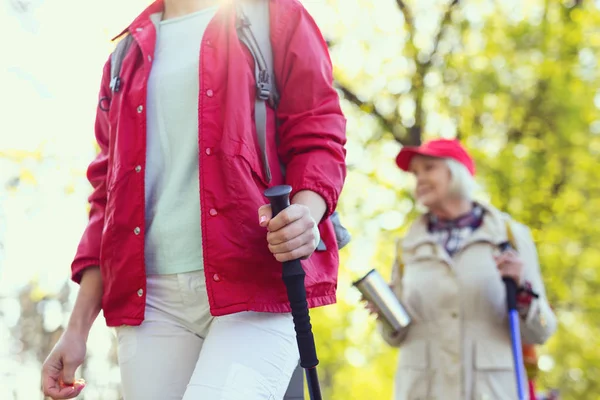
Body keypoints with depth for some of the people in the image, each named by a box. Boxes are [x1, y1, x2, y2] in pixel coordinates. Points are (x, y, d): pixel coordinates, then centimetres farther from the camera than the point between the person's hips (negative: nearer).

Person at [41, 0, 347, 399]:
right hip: (151, 298, 5)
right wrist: (77, 329, 15)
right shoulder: (126, 56, 23)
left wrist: (307, 211, -20)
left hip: (256, 285, -4)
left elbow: (318, 138, 4)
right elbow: (109, 195, 21)